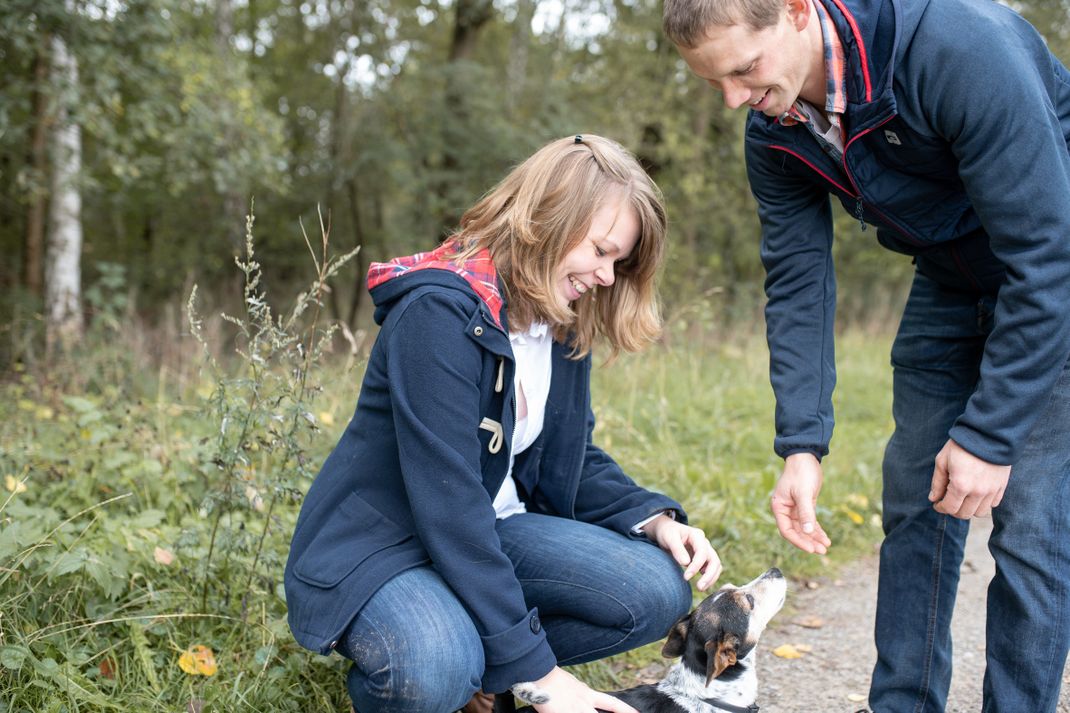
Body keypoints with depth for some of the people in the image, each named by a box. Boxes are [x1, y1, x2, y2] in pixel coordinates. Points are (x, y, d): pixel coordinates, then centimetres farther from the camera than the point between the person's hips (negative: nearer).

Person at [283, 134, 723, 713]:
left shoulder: (563, 324, 3)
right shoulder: (441, 310, -24)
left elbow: (573, 459, 14)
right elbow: (447, 498, -29)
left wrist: (653, 519, -8)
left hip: (486, 532, 8)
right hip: (373, 547, -7)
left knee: (658, 591, -12)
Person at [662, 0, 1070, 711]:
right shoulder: (774, 134, -12)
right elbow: (798, 282, -7)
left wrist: (989, 434, -28)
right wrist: (803, 445, -16)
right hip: (951, 274, 6)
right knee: (915, 500, 5)